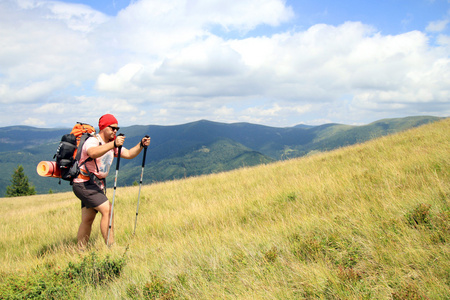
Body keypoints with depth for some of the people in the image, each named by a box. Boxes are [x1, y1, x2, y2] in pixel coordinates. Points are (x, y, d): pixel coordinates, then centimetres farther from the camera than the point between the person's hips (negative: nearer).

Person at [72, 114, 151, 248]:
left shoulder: (112, 144, 11)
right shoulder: (92, 141, -15)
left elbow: (129, 154, 8)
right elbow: (93, 153, -39)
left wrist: (141, 145, -8)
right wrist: (113, 144, -48)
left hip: (97, 185, 9)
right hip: (84, 184, -9)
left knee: (87, 220, 10)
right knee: (107, 209, -18)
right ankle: (111, 247, -16)